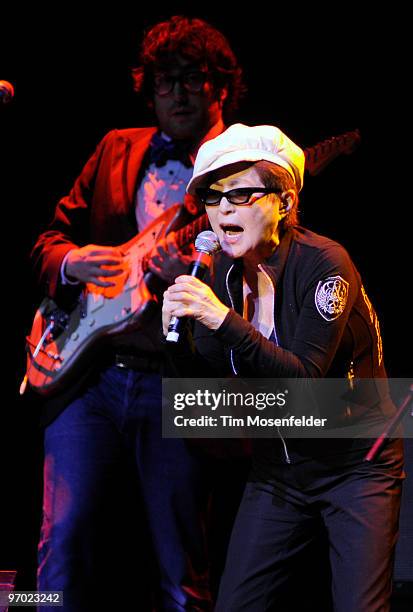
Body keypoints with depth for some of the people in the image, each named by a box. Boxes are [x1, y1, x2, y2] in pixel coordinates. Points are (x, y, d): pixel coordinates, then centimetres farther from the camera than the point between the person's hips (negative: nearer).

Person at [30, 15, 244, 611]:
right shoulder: (117, 150, 16)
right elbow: (51, 236, 17)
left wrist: (191, 275, -25)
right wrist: (70, 262, -7)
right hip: (90, 370, 3)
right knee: (63, 535, -7)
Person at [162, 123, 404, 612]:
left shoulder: (324, 262, -18)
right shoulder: (224, 270, 0)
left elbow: (304, 378, -26)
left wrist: (223, 319, -35)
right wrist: (179, 337, -18)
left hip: (355, 465, -6)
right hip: (278, 469, 6)